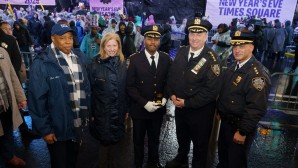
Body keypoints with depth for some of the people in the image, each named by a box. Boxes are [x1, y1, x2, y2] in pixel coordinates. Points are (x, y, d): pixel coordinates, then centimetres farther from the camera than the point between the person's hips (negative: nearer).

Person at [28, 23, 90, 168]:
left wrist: (86, 113, 6)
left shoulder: (76, 58, 3)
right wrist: (44, 129, -14)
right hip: (57, 128, -5)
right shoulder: (42, 64, -17)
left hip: (77, 124, 5)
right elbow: (37, 100, -16)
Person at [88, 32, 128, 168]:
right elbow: (90, 89, -7)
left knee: (116, 141, 17)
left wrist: (126, 109, 7)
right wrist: (91, 111, -6)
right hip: (102, 112, -3)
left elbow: (125, 88, 4)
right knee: (105, 142, 12)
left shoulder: (122, 63, 1)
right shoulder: (96, 63, -10)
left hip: (118, 112, 3)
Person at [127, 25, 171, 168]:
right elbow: (130, 86, -12)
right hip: (139, 109, -2)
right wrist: (144, 103, -20)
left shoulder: (166, 59, -2)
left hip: (158, 108, 3)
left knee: (155, 139, 23)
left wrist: (165, 97, -10)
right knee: (138, 140, 18)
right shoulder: (135, 59, -11)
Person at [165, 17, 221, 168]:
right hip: (179, 105, 6)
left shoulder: (211, 59, -20)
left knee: (200, 143, 17)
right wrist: (172, 95, -7)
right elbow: (172, 74, 6)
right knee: (181, 137, 28)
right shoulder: (181, 52, -3)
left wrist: (187, 103, -19)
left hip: (200, 110, -5)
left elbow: (211, 91, -22)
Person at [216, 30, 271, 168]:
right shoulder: (234, 67, 4)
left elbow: (257, 108, -26)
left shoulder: (258, 73, -24)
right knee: (222, 154, 26)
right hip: (225, 122, 7)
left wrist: (243, 132, -22)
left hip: (240, 127, -7)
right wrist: (220, 111, 14)